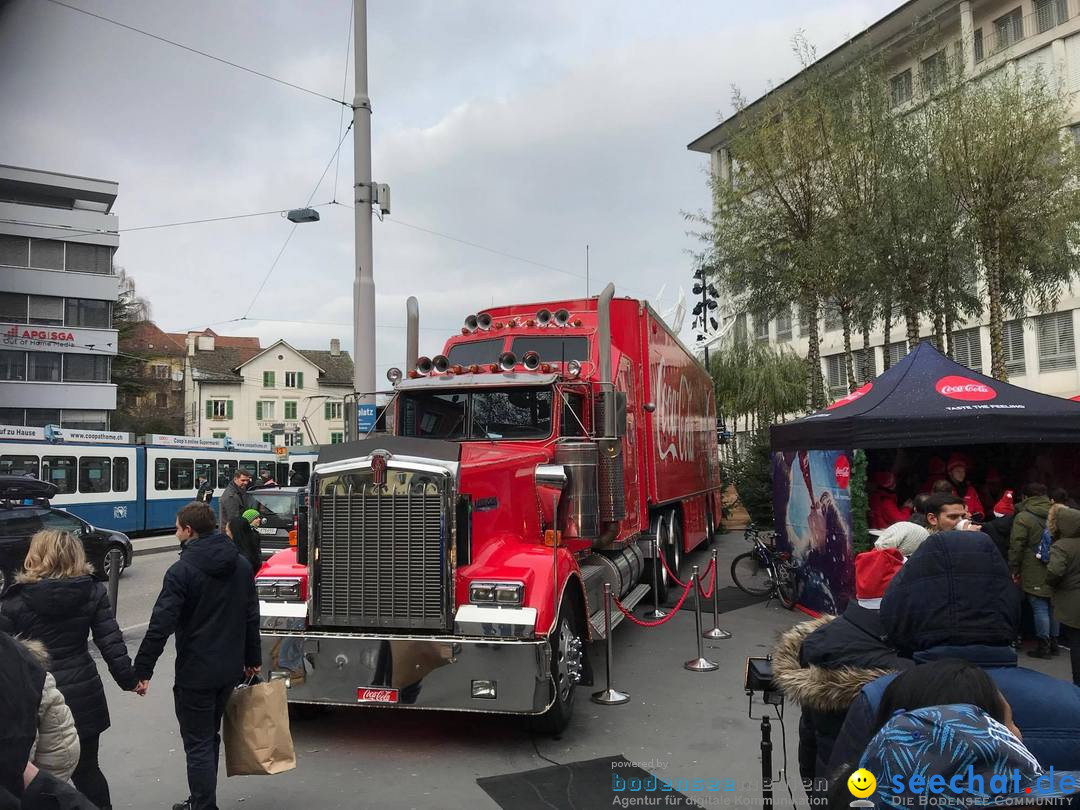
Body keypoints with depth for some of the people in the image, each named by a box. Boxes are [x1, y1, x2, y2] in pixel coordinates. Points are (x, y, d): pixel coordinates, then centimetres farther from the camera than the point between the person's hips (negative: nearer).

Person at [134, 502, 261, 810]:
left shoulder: (182, 571, -16)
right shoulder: (241, 565, 5)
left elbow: (161, 625, -19)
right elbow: (251, 616, 11)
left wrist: (142, 670, -13)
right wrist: (253, 659, 19)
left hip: (196, 672, -7)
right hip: (230, 669, 7)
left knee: (198, 744, 3)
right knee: (210, 737, 22)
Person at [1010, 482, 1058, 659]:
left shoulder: (1023, 517, -9)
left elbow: (1016, 546, -10)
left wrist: (1014, 568, -2)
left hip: (1034, 574, -6)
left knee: (1040, 608, -2)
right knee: (1053, 606, 14)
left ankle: (1043, 646, 2)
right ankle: (1053, 643, 23)